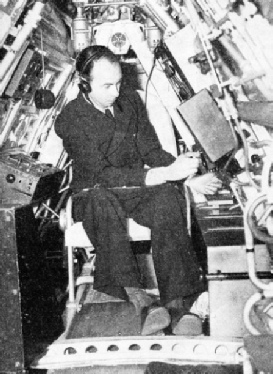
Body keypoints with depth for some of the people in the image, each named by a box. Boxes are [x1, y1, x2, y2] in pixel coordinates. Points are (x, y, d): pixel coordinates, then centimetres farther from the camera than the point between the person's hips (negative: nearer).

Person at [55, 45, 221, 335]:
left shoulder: (130, 100, 6)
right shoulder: (71, 119, -11)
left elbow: (151, 150, 7)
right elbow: (101, 174, -21)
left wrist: (187, 174, -12)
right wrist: (165, 174, -29)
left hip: (138, 191, 3)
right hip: (94, 195, -3)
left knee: (167, 196, -31)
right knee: (102, 199, -40)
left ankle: (177, 302, -38)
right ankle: (133, 293, -42)